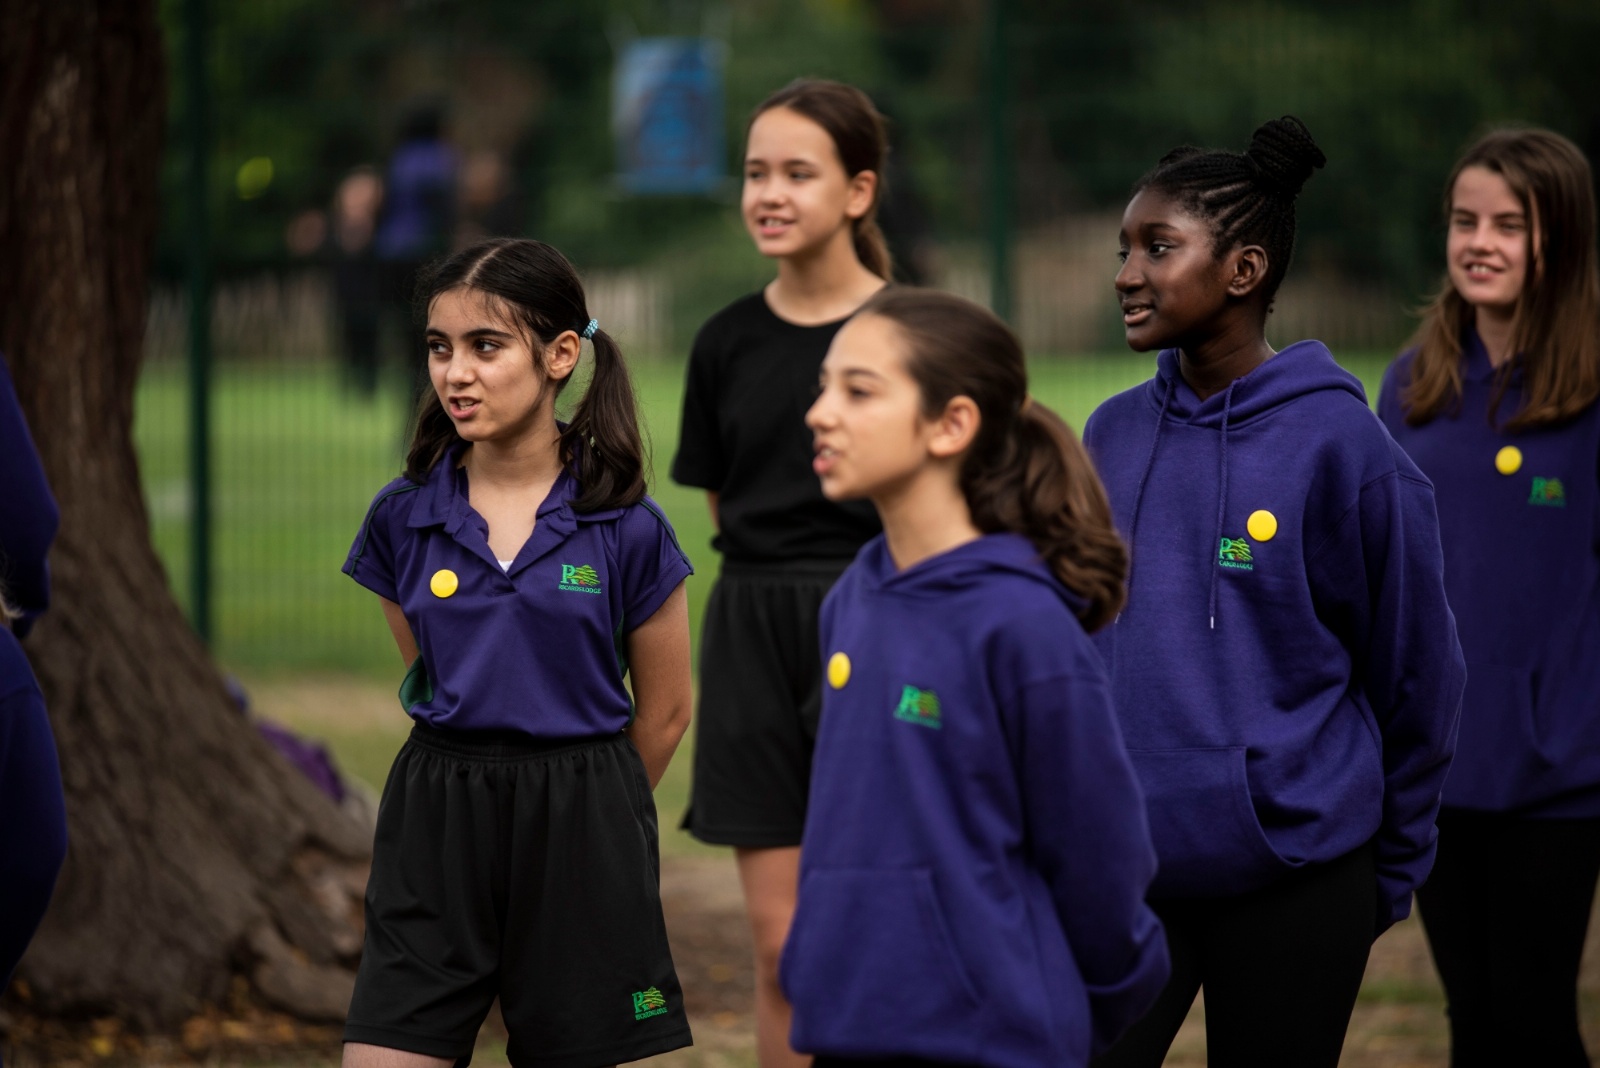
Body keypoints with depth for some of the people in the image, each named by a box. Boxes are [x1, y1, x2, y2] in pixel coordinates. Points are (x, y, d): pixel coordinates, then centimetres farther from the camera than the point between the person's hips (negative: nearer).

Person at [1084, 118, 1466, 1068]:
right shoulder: (1114, 437, 6)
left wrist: (1391, 870, 5)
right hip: (1121, 867, 4)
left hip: (1291, 884, -4)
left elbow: (1418, 676, -2)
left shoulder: (1339, 444, -9)